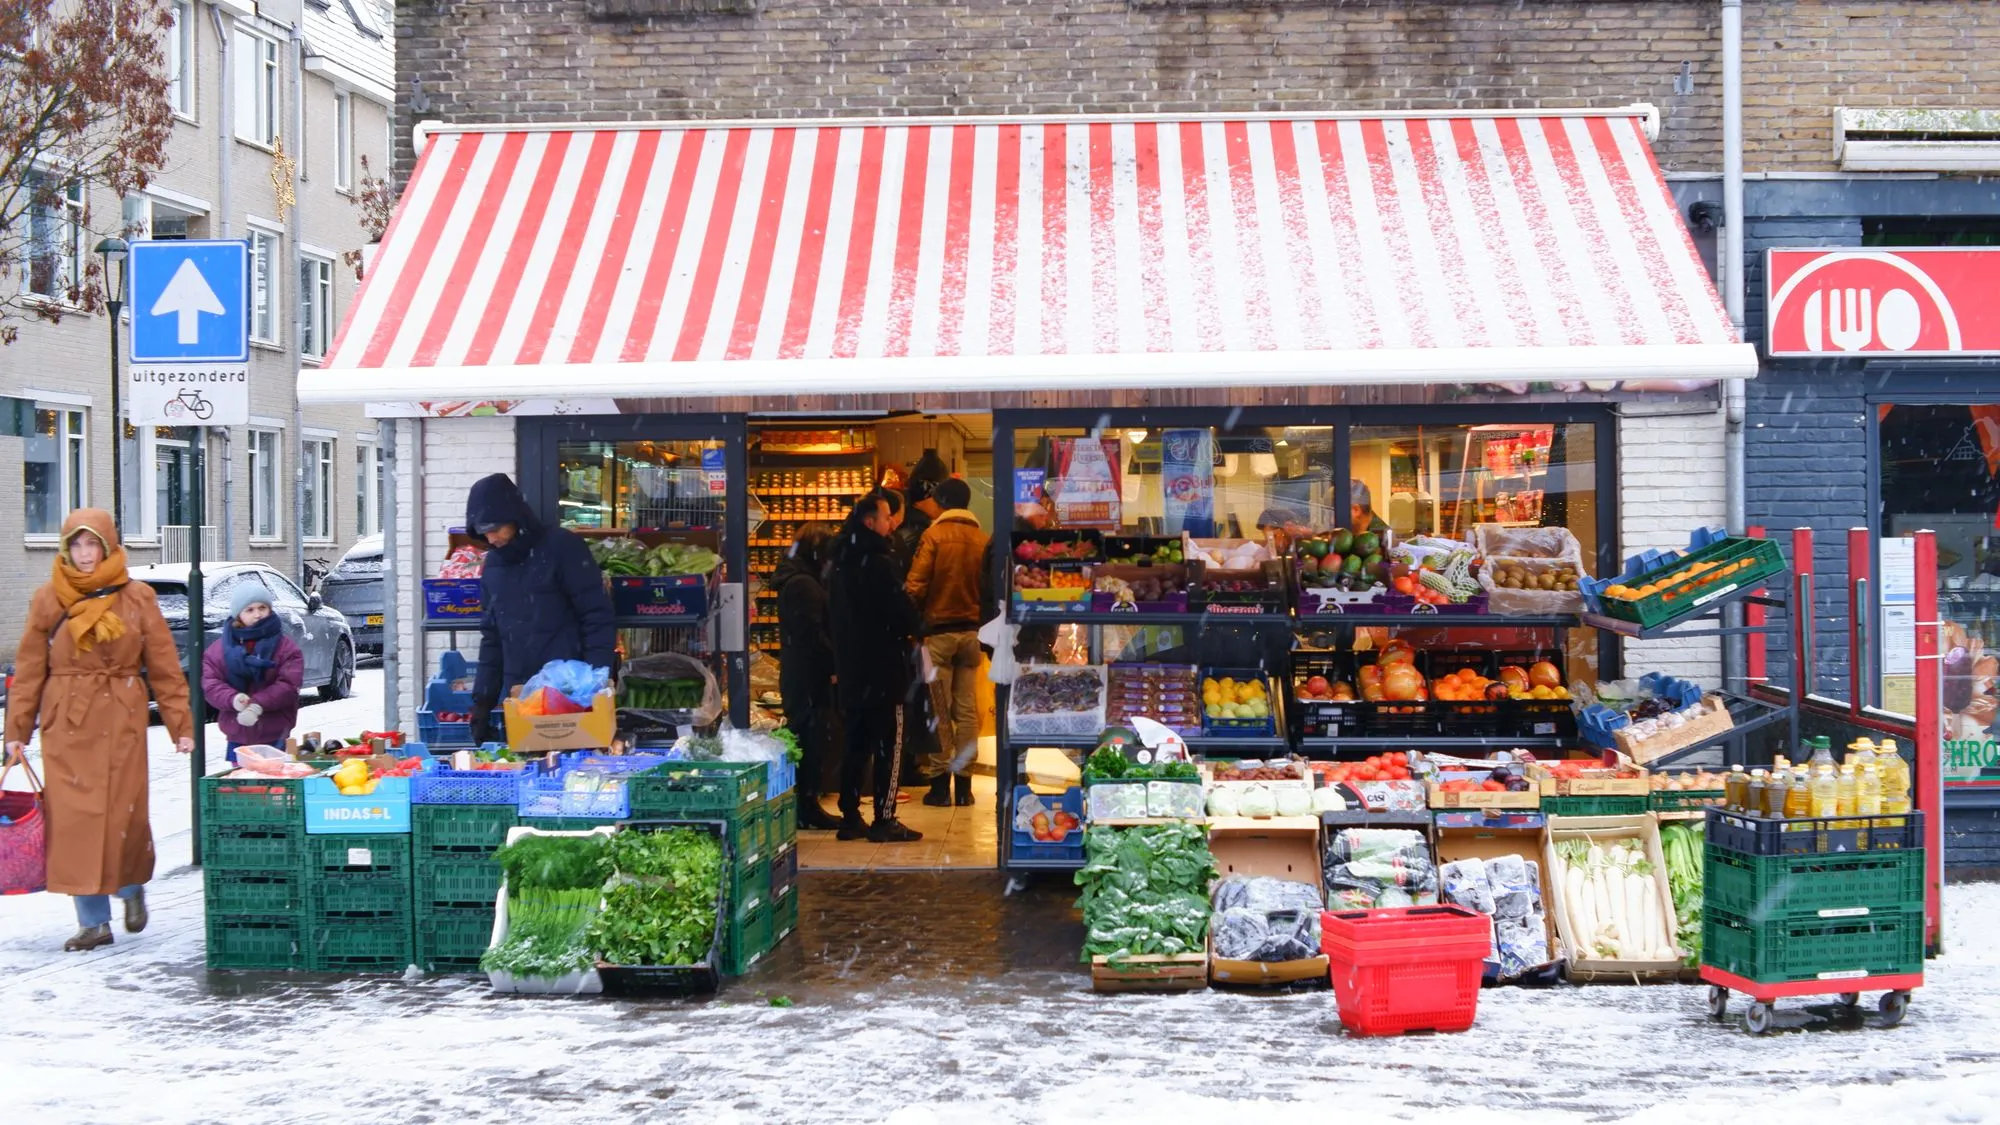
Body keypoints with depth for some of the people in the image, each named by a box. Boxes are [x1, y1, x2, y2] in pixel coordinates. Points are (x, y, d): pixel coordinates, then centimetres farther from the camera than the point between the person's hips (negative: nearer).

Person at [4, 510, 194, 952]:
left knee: (124, 814, 0)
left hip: (122, 721, -1)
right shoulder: (48, 600, 4)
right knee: (74, 817, -3)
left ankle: (132, 887, 31)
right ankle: (93, 921, 5)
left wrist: (180, 724, -1)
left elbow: (164, 666, 3)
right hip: (66, 722, 1)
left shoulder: (137, 598, 2)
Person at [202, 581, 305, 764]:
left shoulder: (285, 647, 0)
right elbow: (209, 682, 0)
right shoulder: (221, 647, 6)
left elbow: (289, 684, -9)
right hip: (237, 736, 2)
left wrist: (259, 704, -23)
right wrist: (233, 699, -21)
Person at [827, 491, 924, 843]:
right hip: (883, 665, -8)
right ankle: (884, 820, -5)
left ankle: (850, 817, 14)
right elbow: (902, 610, -16)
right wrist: (909, 633, 3)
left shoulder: (839, 563, 11)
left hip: (850, 664, 8)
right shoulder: (878, 563, -16)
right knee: (889, 743, -3)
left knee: (857, 742, 13)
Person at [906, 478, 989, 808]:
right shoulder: (983, 539, 1)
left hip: (938, 631, -3)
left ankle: (940, 782, 2)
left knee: (939, 710, 2)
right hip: (972, 632, 3)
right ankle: (963, 781, 8)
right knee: (967, 709, 7)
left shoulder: (934, 535, -8)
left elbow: (915, 586, -12)